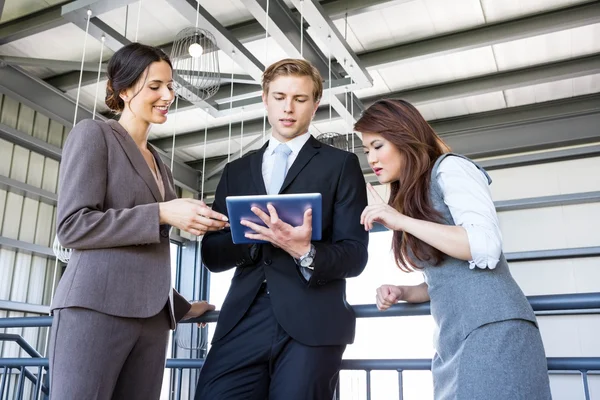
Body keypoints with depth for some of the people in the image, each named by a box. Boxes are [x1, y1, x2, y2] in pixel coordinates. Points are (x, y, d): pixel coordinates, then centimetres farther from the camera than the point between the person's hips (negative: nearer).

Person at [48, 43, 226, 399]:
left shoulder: (158, 163, 22)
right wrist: (161, 213, -14)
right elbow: (72, 226, -9)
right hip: (97, 307, -6)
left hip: (152, 316, 7)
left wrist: (181, 306, 23)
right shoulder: (93, 134, 3)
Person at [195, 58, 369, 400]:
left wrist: (305, 253, -19)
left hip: (311, 324, -2)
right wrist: (257, 235, -9)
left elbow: (355, 255, 1)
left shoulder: (340, 164, 7)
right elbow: (212, 254, 11)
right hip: (244, 322, 3)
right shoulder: (237, 171, 18)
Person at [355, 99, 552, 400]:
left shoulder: (450, 168, -3)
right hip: (453, 342, 8)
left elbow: (486, 246, -18)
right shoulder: (411, 196, 20)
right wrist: (402, 293, 7)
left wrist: (401, 221, -16)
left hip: (492, 332, -8)